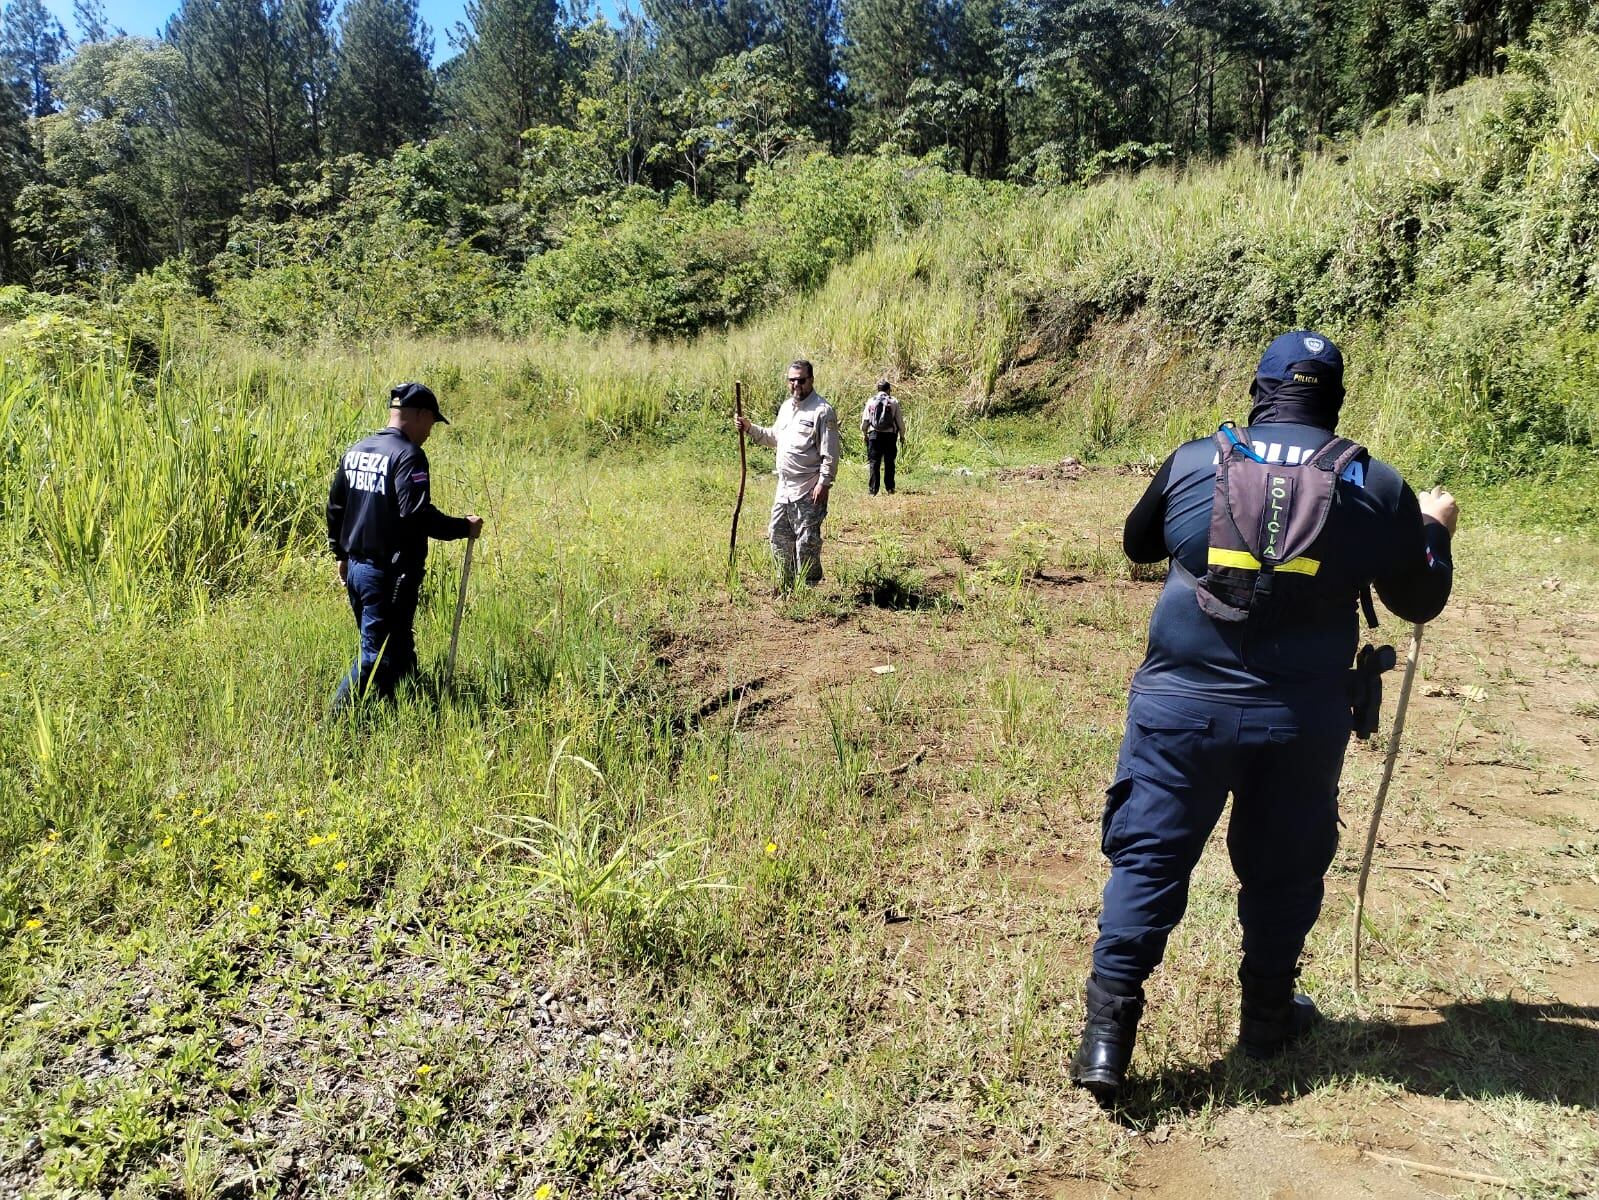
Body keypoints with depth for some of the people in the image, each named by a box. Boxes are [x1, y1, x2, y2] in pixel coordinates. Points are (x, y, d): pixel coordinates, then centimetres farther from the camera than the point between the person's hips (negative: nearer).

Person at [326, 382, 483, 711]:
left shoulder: (355, 450, 11)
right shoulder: (409, 455, -15)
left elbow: (335, 506, 17)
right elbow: (417, 515, -25)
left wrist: (342, 554, 26)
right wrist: (464, 527, -13)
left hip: (356, 567, 9)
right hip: (390, 574, -9)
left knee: (398, 646, 20)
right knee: (378, 656, -2)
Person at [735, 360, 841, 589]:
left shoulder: (823, 411, -10)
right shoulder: (786, 407, 15)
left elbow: (830, 454, -13)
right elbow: (774, 437, 29)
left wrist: (824, 483, -19)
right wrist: (750, 428, 16)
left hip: (808, 491, -8)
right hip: (784, 487, 8)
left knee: (807, 540, -3)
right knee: (778, 535, 13)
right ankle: (786, 585, 26)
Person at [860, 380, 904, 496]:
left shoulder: (871, 401, 4)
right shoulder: (894, 402, 1)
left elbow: (865, 421, 4)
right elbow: (899, 421, 0)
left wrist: (865, 433, 18)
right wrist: (902, 435, 12)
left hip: (874, 435, 1)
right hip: (890, 435, 0)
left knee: (873, 463, 3)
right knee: (889, 463, 9)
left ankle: (873, 490, 0)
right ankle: (890, 488, 10)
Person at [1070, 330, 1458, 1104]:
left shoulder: (1192, 463, -2)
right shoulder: (1375, 485, -1)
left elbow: (1137, 544, 15)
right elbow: (1420, 601, 10)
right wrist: (1434, 528, 28)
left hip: (1183, 706, -1)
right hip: (1302, 718, 1)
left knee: (1148, 859, 5)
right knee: (1283, 870, 18)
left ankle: (1108, 1033, 4)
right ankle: (1267, 1018, 35)